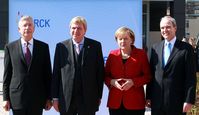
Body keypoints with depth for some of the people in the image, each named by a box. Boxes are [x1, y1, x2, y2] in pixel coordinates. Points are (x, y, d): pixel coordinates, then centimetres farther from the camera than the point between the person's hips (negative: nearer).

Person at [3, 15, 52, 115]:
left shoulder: (43, 47, 5)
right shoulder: (10, 47, 5)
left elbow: (47, 73, 6)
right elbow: (7, 74, 4)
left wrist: (49, 98, 3)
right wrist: (6, 98, 0)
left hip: (37, 99, 1)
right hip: (17, 98, 0)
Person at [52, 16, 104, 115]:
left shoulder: (95, 46, 3)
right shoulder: (61, 46, 4)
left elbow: (100, 72, 4)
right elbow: (56, 73, 4)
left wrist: (99, 96, 2)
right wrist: (55, 97, 1)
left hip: (88, 100, 0)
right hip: (66, 99, 1)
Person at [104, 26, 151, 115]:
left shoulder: (141, 54, 4)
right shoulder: (112, 54, 9)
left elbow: (147, 76, 2)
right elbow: (106, 75, 13)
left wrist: (133, 82, -14)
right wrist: (112, 81, -9)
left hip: (135, 102, -2)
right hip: (115, 102, 2)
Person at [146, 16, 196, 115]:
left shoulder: (186, 48, -3)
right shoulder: (155, 48, 10)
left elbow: (191, 77, -6)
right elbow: (151, 74, 12)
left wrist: (189, 100, -11)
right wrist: (148, 96, 8)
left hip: (177, 102, -4)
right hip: (157, 101, 4)